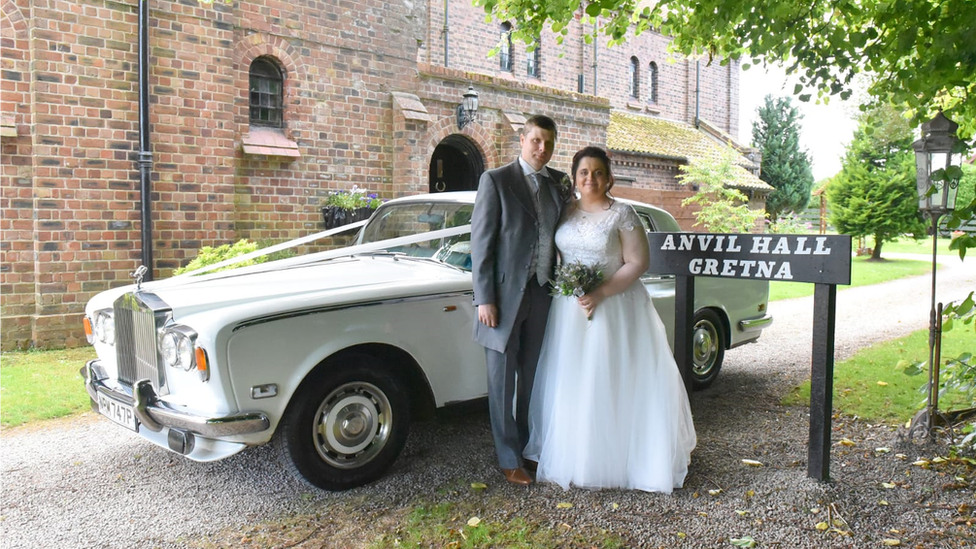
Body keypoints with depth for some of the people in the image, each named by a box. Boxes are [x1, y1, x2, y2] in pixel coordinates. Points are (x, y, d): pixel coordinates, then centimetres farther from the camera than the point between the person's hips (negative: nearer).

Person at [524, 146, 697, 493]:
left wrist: (601, 293, -19)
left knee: (612, 382, -2)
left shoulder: (622, 214, -5)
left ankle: (615, 458, 10)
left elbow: (638, 263, -10)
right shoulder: (567, 213, 9)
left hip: (613, 307, -5)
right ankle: (577, 455, 19)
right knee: (573, 383, 7)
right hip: (570, 310, 5)